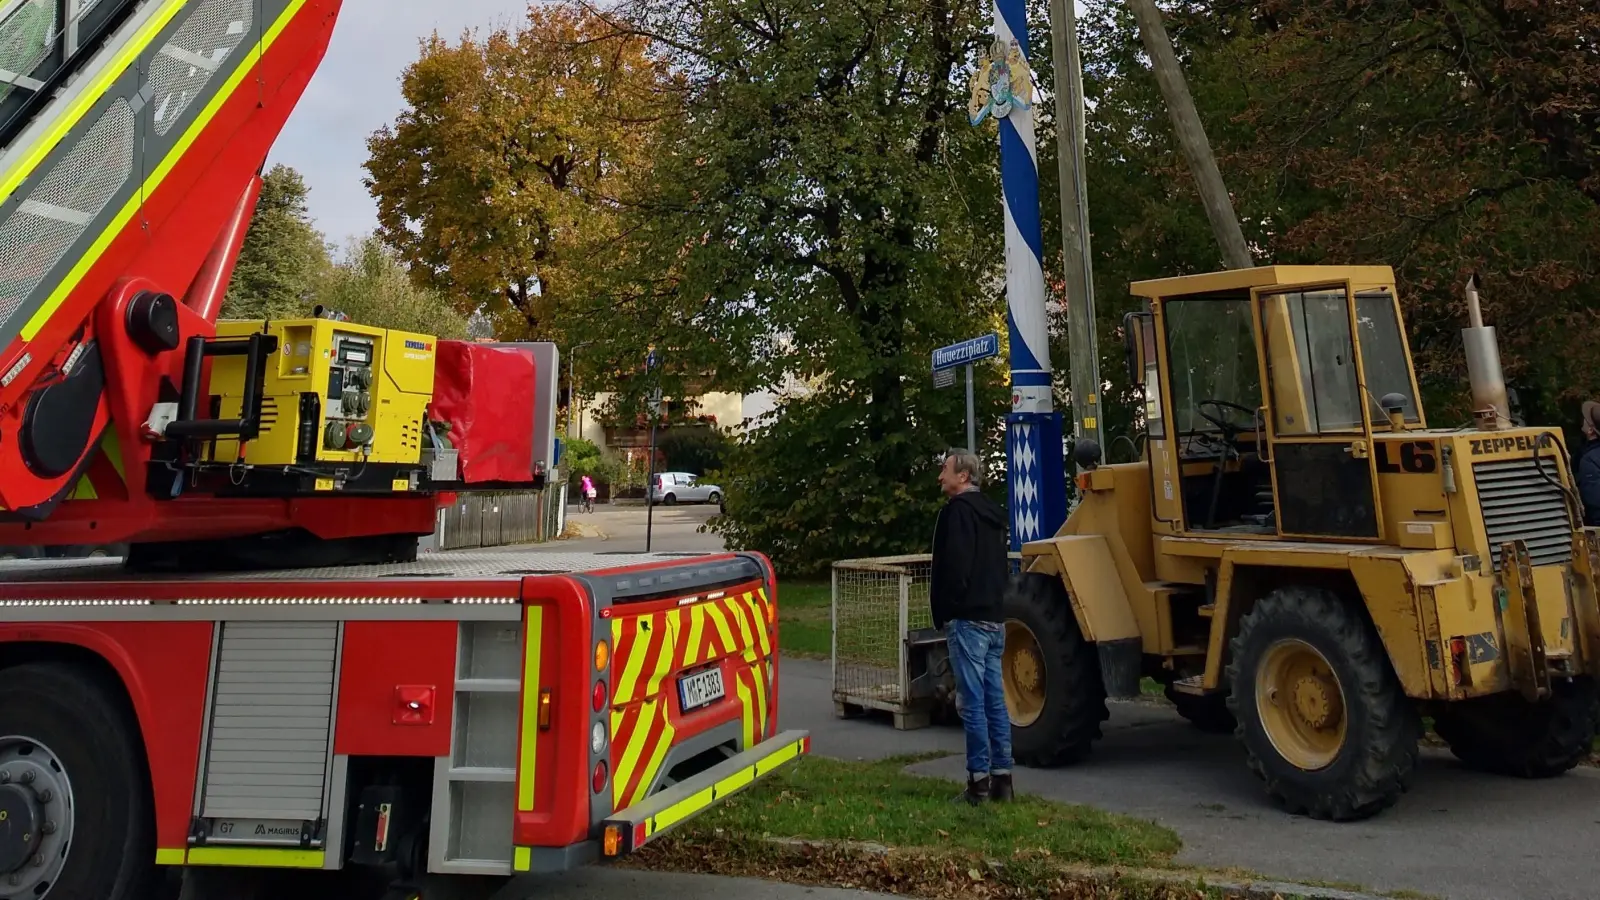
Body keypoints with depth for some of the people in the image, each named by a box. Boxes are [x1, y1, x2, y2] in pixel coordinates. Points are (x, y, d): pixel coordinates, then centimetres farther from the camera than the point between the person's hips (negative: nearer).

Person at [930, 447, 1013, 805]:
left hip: (967, 619, -9)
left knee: (972, 701, -5)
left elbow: (954, 565, -19)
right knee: (995, 699, 10)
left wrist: (942, 604, -8)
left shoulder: (958, 510, -11)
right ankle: (1001, 777, 15)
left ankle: (979, 781, -2)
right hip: (994, 618, 9)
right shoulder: (992, 513, 17)